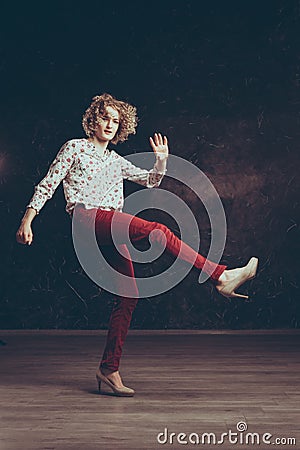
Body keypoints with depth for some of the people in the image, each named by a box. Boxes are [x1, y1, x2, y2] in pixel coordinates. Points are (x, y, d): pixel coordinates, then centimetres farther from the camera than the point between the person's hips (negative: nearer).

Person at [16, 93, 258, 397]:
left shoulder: (116, 161, 27)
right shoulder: (75, 147, 12)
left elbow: (151, 181, 29)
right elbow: (48, 185, 8)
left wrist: (161, 160, 9)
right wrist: (27, 221, -1)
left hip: (110, 233, 7)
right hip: (87, 217, -7)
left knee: (128, 296, -5)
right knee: (157, 230, -27)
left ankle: (109, 369, 1)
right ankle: (221, 276, -29)